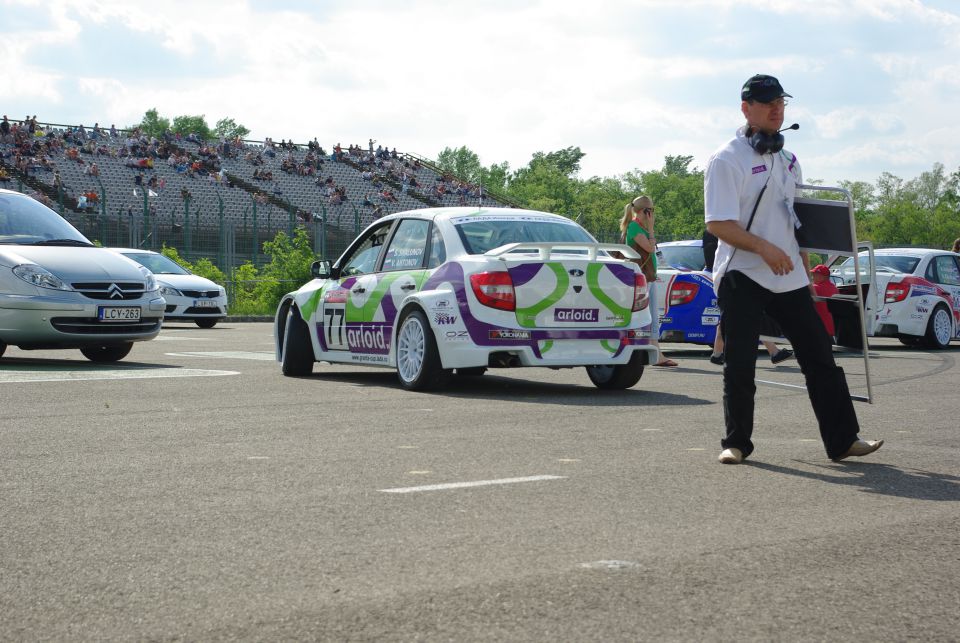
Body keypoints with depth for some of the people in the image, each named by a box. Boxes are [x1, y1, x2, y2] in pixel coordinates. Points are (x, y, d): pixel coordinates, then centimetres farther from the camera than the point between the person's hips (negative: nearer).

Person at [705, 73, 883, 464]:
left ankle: (842, 439, 8)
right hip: (741, 277, -6)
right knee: (739, 363, -4)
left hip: (788, 278, 6)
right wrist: (764, 248, -25)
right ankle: (736, 443, 10)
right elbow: (717, 223, -16)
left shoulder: (788, 161, 15)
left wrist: (802, 263, 14)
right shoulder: (726, 160, -8)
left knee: (819, 356, 4)